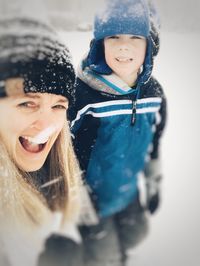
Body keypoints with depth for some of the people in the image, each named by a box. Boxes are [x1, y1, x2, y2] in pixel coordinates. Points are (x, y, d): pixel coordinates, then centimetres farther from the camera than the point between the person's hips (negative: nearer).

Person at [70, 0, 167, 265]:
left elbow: (153, 142, 5)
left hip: (129, 191, 5)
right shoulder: (81, 92, -28)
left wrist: (154, 183, 13)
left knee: (136, 233, 26)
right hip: (91, 195, -5)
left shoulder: (153, 91, -10)